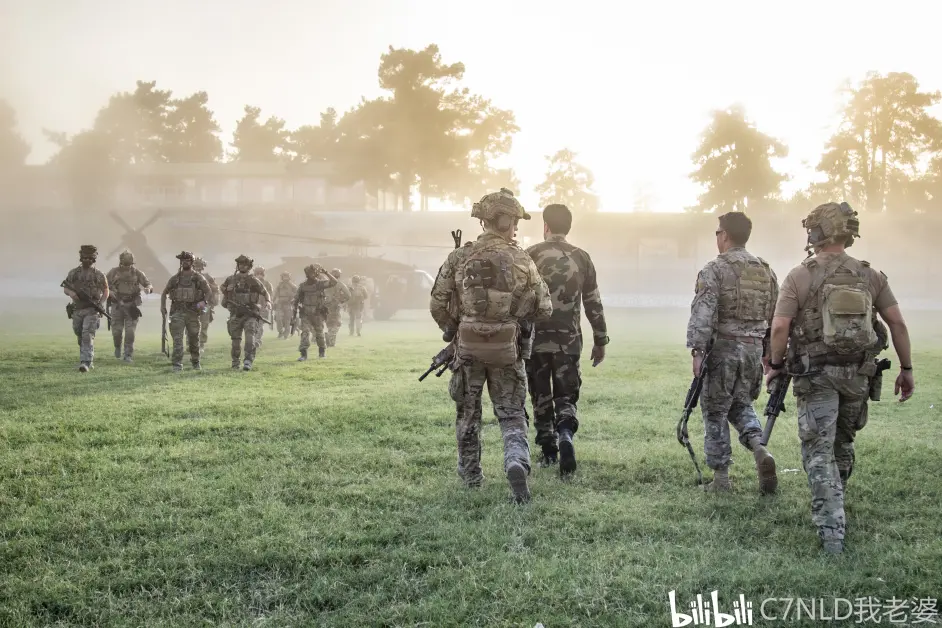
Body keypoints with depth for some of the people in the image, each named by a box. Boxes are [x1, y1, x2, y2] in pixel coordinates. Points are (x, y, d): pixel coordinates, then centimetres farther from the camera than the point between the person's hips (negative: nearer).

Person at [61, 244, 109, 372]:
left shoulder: (99, 275, -2)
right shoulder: (73, 273, 6)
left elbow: (106, 292, 4)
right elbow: (65, 289, 12)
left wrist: (100, 303, -13)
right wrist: (71, 293, -11)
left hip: (92, 311, -4)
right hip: (76, 310, 4)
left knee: (87, 336, -17)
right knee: (80, 337, 15)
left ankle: (85, 363, -23)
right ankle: (89, 359, 34)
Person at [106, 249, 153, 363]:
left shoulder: (137, 272, 3)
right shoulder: (114, 272, 3)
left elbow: (149, 284, 2)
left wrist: (148, 288, -22)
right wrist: (109, 291, -15)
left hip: (132, 306, -1)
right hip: (117, 305, 1)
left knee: (130, 332, -7)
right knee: (117, 331, 1)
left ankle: (128, 355, 1)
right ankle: (117, 347, 31)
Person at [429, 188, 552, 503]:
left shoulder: (459, 258, -4)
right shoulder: (522, 260, -5)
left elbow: (437, 304, -2)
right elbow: (543, 309, -2)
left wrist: (452, 330, 16)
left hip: (468, 347, 1)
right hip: (507, 348, -1)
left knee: (468, 413, 18)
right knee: (511, 415, 9)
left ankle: (470, 473, 29)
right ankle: (517, 463, -15)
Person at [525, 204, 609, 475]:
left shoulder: (530, 256, -4)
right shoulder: (582, 258, 3)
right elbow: (594, 304, 5)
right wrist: (600, 340, 13)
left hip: (535, 338, -1)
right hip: (569, 340, 1)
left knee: (541, 397, 13)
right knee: (565, 396, 7)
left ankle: (548, 451, 18)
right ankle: (565, 435, -21)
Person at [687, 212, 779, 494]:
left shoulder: (715, 269, -8)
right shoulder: (765, 270, 11)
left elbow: (703, 312, -18)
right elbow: (776, 316, 14)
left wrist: (697, 350, -20)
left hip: (723, 347, -5)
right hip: (754, 349, 6)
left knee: (715, 412, 6)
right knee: (742, 404, 21)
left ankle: (721, 477, 8)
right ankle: (759, 448, -4)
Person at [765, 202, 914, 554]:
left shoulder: (799, 277, -7)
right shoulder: (870, 275, 3)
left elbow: (780, 327, -14)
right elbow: (897, 322, 1)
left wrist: (776, 364, 2)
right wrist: (906, 369, 8)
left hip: (815, 376, -4)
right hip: (858, 375, 4)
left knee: (819, 451, 0)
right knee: (843, 443, 23)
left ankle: (831, 531, -9)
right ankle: (833, 509, 38)